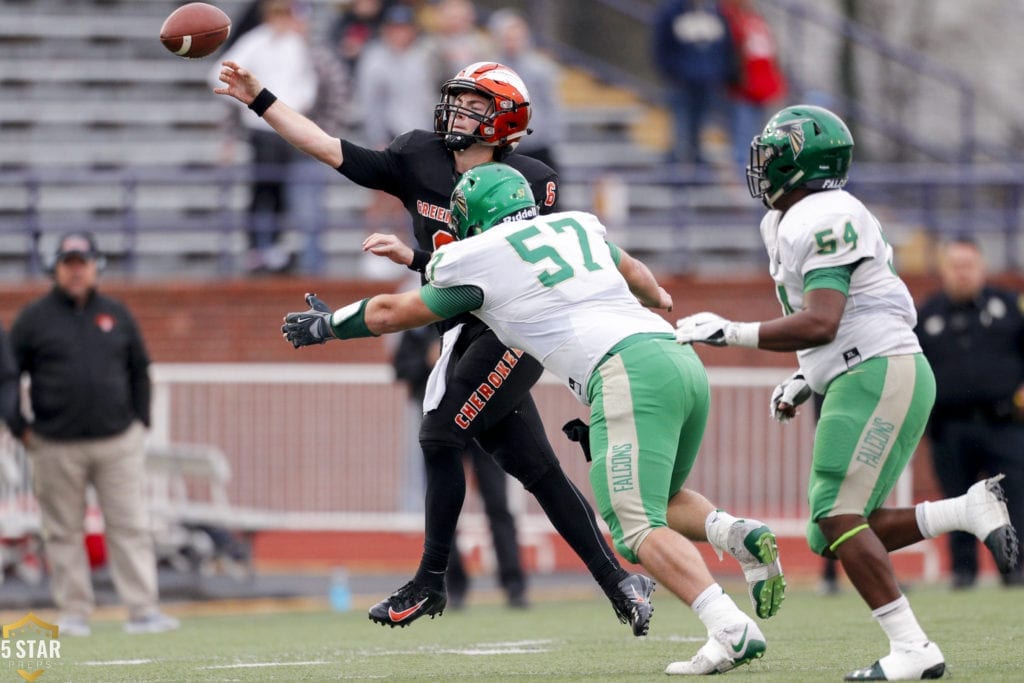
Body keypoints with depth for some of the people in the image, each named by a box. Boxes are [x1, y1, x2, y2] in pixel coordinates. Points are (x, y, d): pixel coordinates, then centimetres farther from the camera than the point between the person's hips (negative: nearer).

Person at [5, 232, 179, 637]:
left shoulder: (116, 315, 11)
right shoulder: (34, 318, 3)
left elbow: (140, 371, 19)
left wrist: (140, 421, 10)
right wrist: (21, 430, 0)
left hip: (118, 442, 1)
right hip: (57, 447, -1)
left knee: (131, 527, -3)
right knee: (63, 532, 2)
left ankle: (142, 610, -4)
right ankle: (74, 612, 7)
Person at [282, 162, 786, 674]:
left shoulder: (477, 258, 9)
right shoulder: (577, 225, 26)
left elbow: (392, 313, 23)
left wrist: (326, 325, 42)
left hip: (628, 369, -7)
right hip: (682, 358, 7)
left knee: (637, 529, -11)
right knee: (659, 502, 26)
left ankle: (732, 631, -30)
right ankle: (737, 535, -5)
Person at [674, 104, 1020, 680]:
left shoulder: (823, 221, -13)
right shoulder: (791, 224, 20)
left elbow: (820, 325, -21)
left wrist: (730, 333, -16)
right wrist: (804, 380, 18)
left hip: (880, 374, -10)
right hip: (861, 378, 10)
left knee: (838, 519, -15)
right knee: (839, 532, 6)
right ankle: (972, 510, 2)